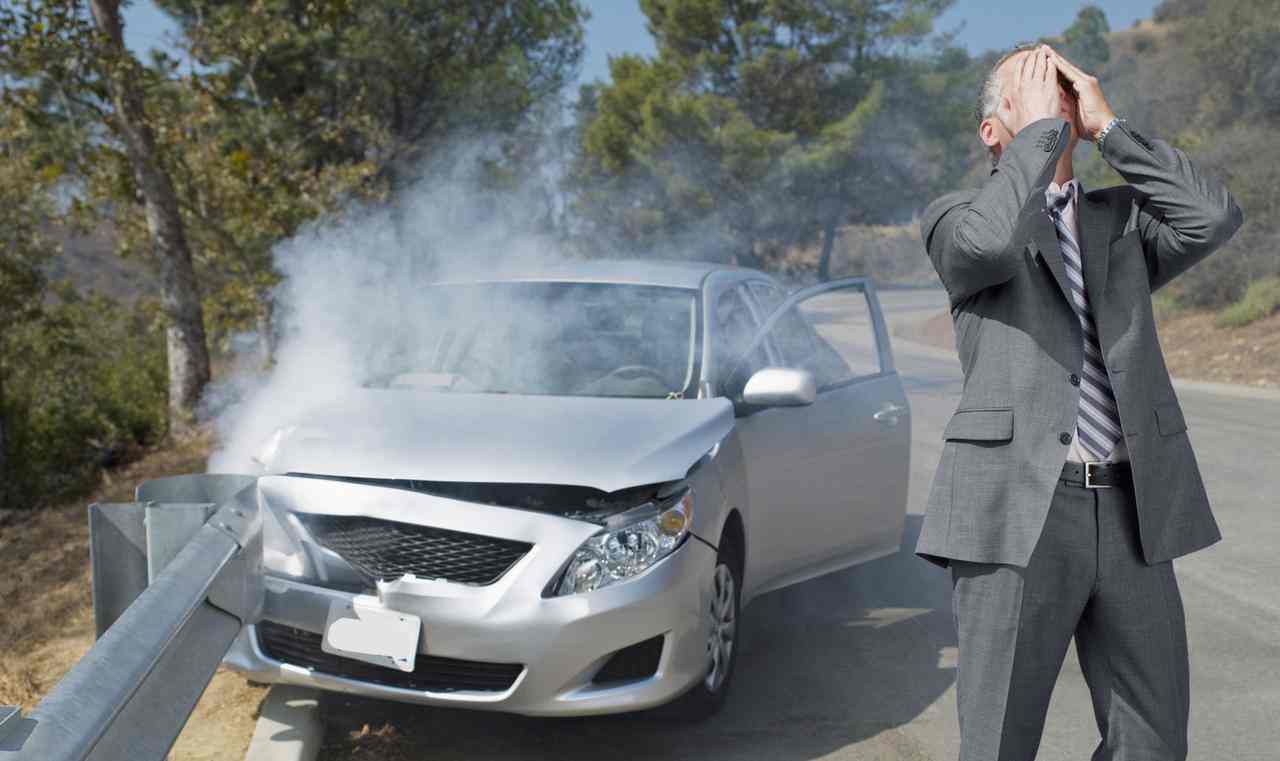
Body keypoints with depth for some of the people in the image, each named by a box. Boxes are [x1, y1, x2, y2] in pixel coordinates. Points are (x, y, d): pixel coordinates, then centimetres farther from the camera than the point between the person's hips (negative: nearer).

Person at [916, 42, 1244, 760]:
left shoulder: (1122, 218, 19)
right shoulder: (955, 218, 6)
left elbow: (1215, 216, -1)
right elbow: (990, 244, -18)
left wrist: (1107, 125, 2)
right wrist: (1044, 127, -6)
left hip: (1133, 515, 5)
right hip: (1017, 513, -4)